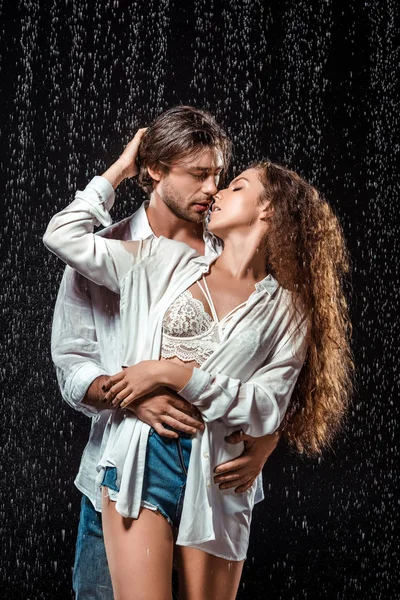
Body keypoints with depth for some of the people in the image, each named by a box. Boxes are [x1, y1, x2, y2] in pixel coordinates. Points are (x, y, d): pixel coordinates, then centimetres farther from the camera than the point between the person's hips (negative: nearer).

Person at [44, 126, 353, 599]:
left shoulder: (286, 311, 6)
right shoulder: (166, 262, 10)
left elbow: (267, 408, -5)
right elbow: (63, 234, 8)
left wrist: (175, 373, -12)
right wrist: (120, 170, 15)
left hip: (216, 475, 0)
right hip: (143, 458, 0)